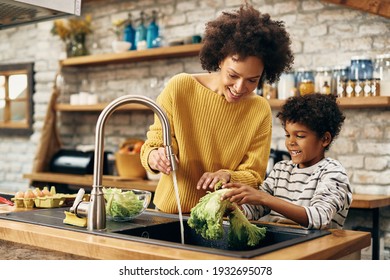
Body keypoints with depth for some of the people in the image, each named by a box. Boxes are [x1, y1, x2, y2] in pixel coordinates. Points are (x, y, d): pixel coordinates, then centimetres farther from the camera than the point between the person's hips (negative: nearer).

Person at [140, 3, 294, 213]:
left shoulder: (260, 111, -4)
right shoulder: (179, 88, -8)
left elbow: (253, 177, -1)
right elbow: (152, 145, -2)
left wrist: (227, 177, -22)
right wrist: (155, 157, -25)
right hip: (170, 213, 1)